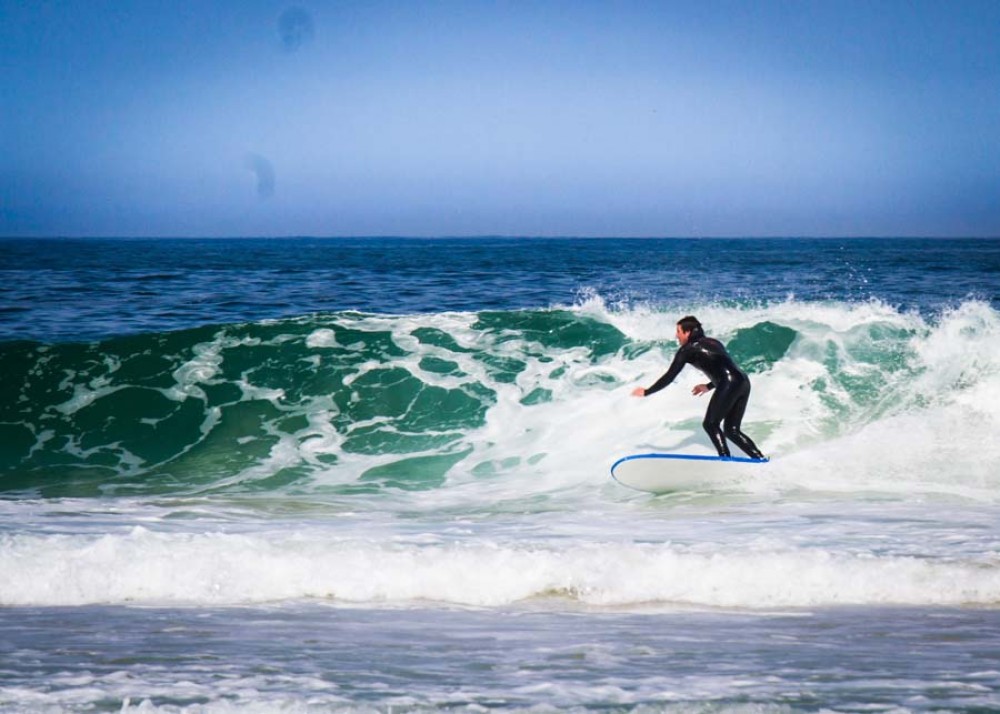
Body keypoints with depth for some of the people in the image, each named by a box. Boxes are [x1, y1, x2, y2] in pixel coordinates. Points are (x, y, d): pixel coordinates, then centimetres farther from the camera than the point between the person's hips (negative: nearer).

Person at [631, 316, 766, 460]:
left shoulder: (687, 350, 5)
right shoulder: (713, 342, 27)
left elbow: (669, 377, 7)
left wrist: (646, 392, 17)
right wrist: (709, 386, 39)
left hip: (729, 386, -7)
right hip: (743, 382, 7)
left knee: (710, 424, 6)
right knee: (731, 430, 13)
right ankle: (761, 459, 1)